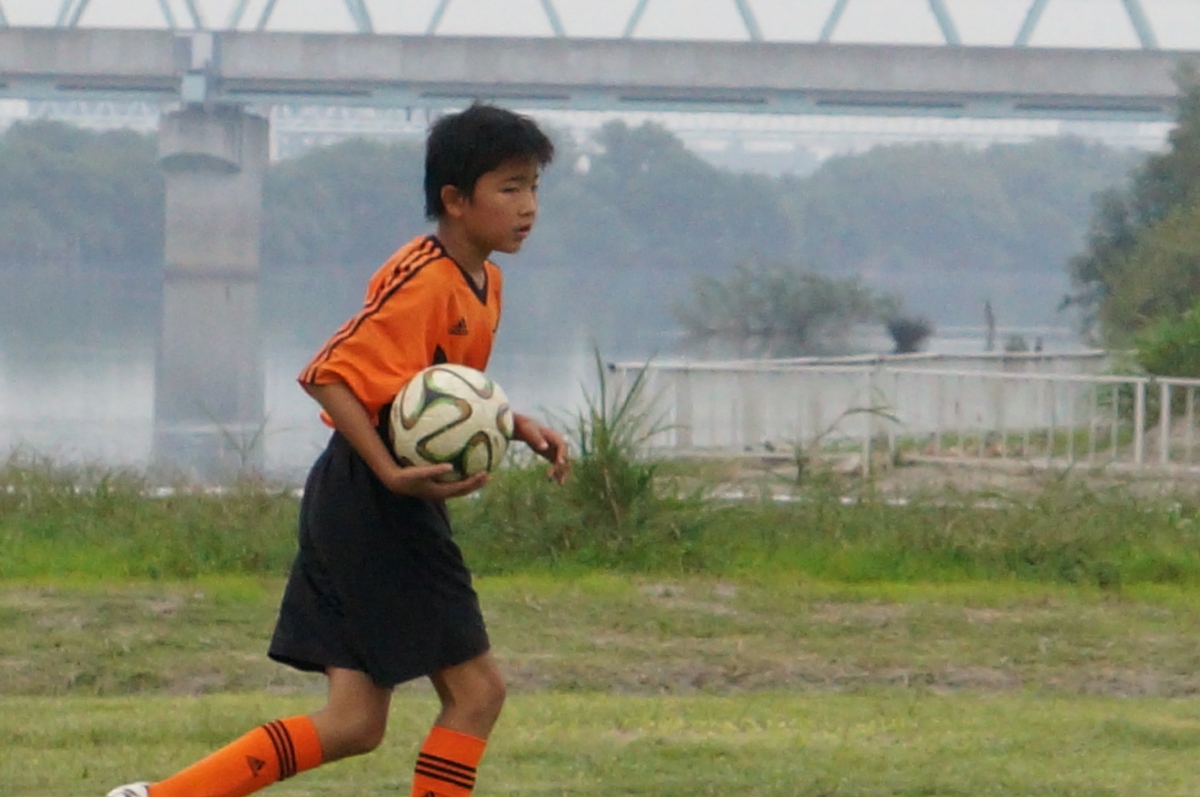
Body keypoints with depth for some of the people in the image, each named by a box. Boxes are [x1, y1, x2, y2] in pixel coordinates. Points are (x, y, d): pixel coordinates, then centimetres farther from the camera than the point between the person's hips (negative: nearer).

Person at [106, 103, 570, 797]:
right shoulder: (423, 282, -17)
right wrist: (394, 474, -32)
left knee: (354, 725, 7)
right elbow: (333, 377, -23)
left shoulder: (484, 281, 13)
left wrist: (515, 426, 9)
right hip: (379, 505, -10)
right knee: (476, 688, -4)